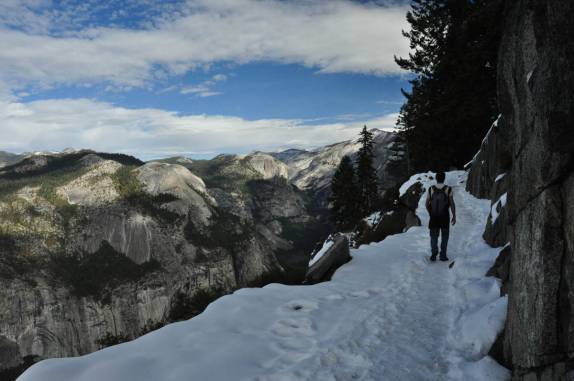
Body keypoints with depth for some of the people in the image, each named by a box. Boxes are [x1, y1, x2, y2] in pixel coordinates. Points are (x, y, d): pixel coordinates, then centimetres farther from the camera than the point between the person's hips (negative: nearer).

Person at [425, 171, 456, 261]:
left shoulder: (430, 189, -6)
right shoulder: (448, 189, -10)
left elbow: (427, 204, -1)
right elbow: (452, 204, -8)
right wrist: (454, 216, 1)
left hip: (433, 217, 1)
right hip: (444, 217, -1)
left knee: (434, 236, 13)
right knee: (444, 236, 14)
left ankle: (434, 254, 1)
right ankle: (443, 255, 13)